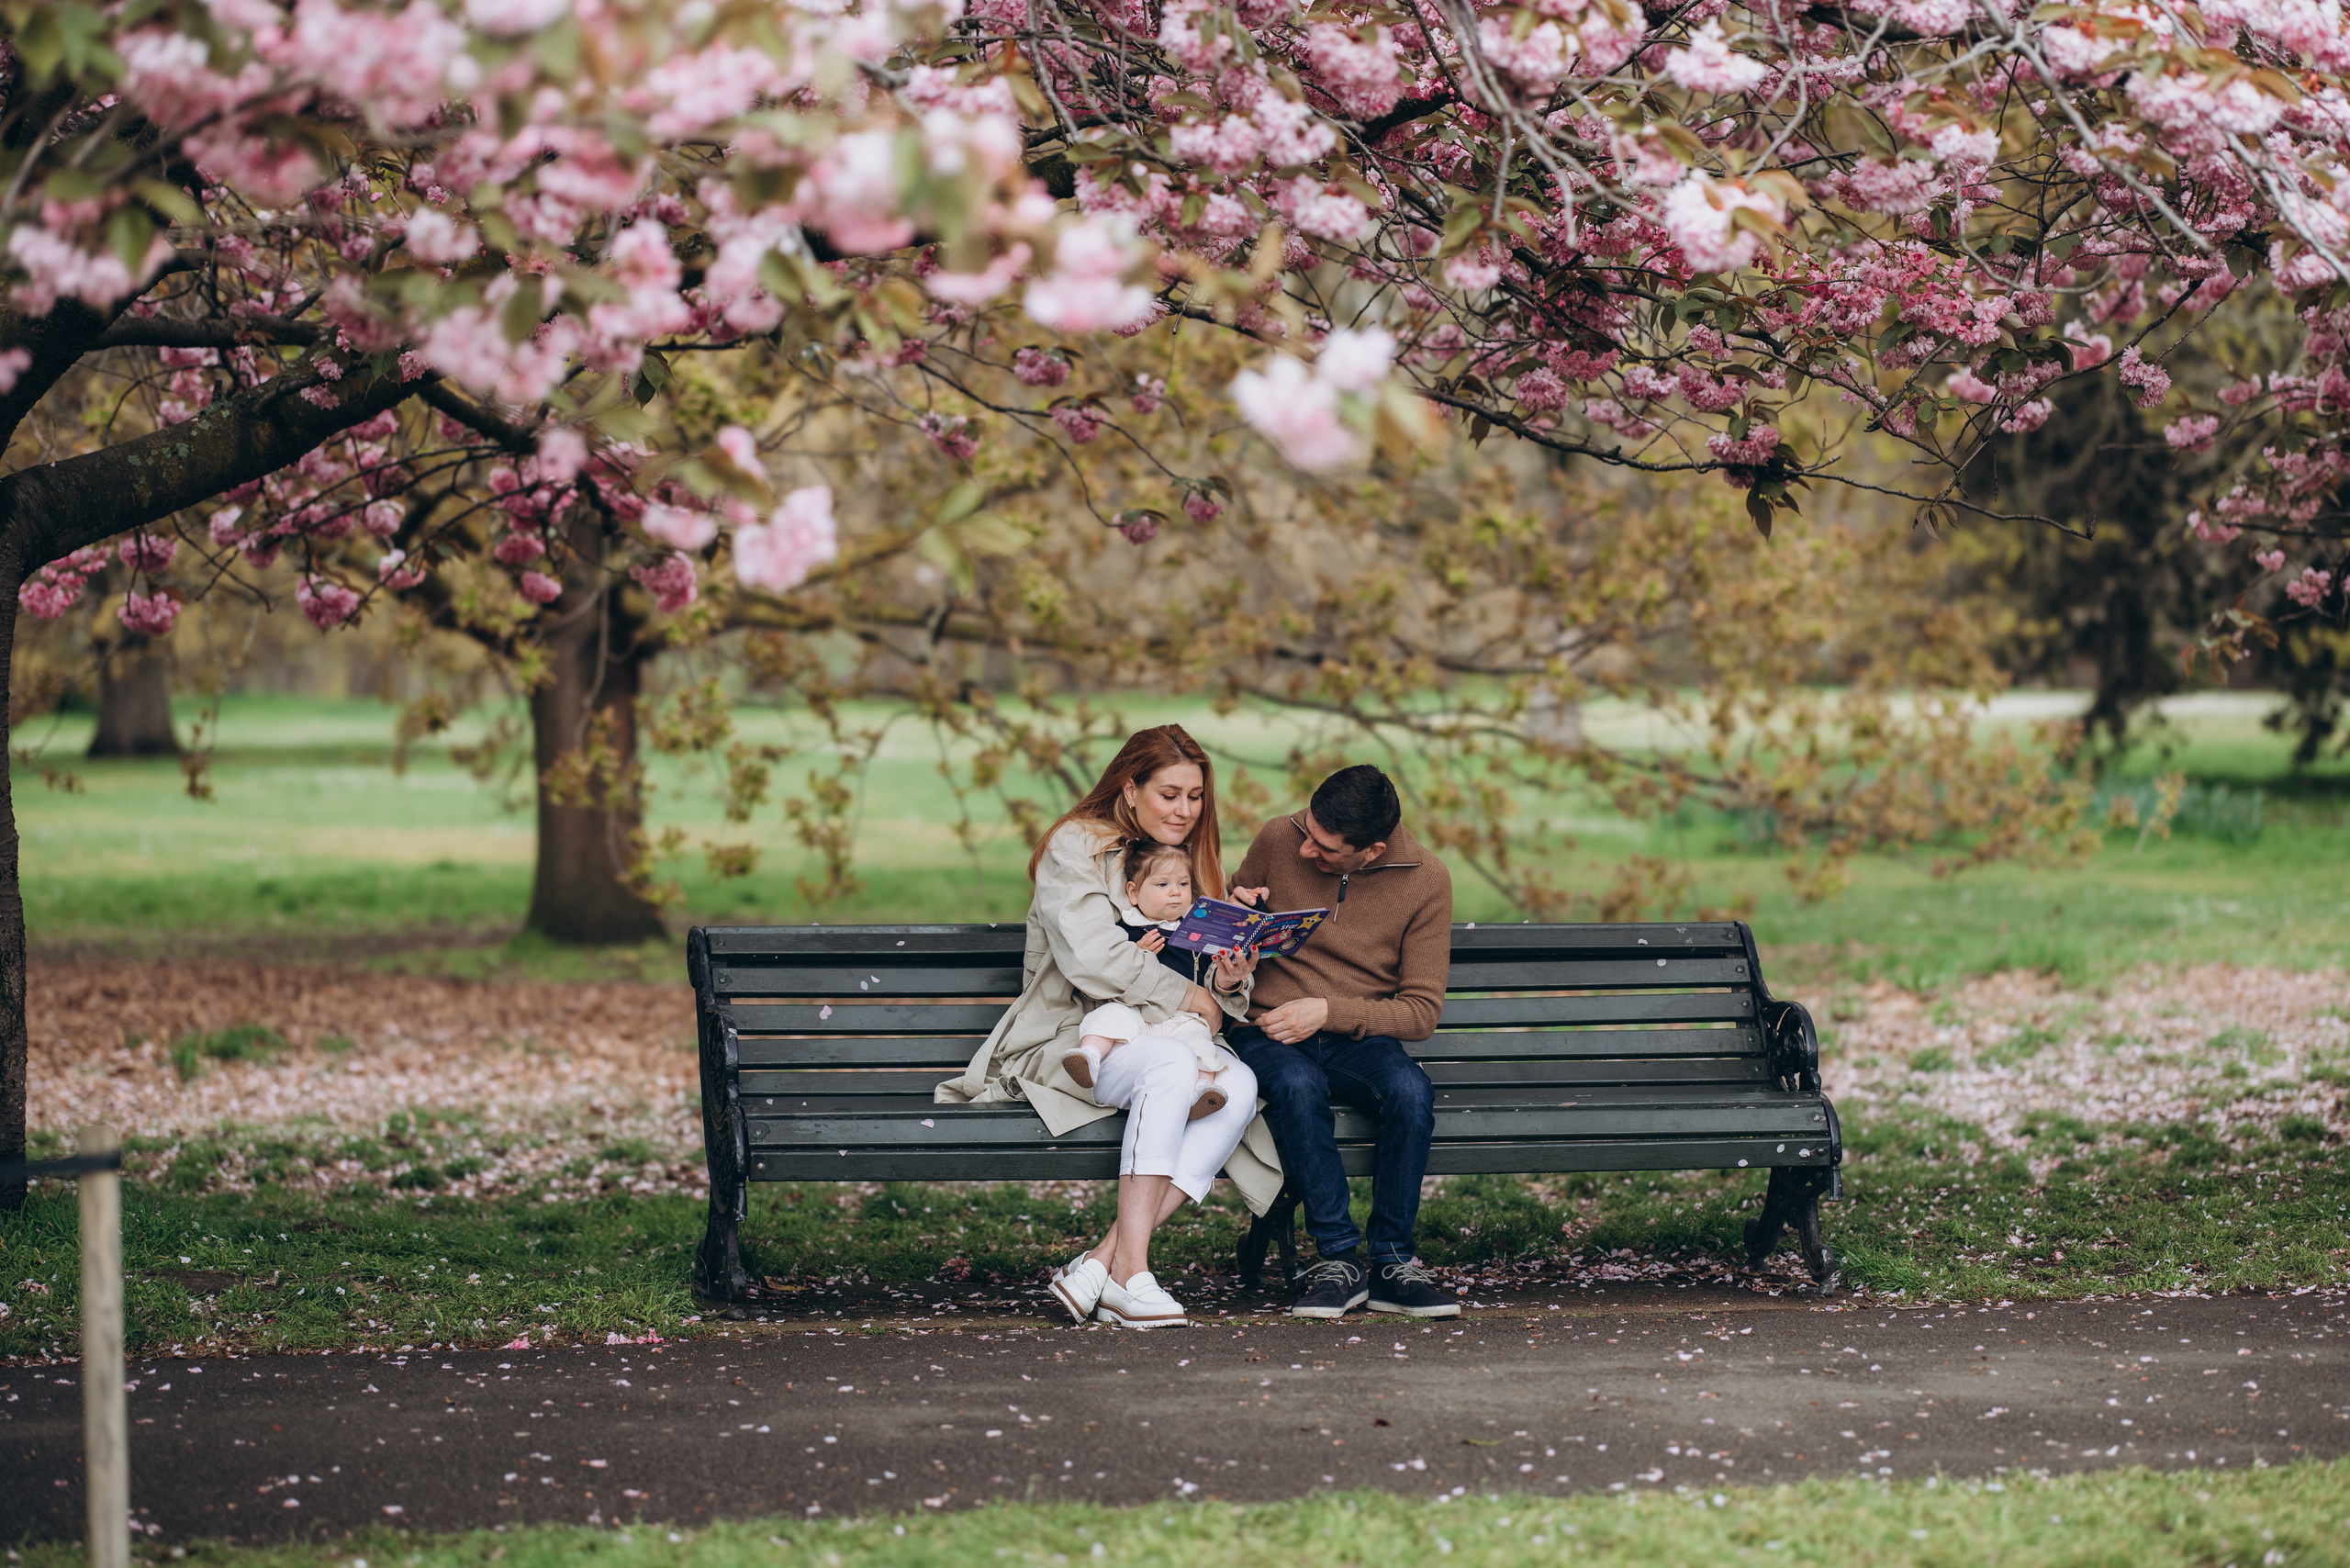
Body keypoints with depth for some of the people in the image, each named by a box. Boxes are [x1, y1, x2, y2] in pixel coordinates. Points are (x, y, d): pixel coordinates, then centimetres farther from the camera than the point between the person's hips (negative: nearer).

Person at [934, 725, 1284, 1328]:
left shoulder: (1190, 861, 18)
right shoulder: (1076, 846, -3)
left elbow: (1203, 982, 16)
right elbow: (1092, 959, -17)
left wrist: (1226, 984, -8)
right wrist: (1184, 996, -13)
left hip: (1158, 1040, 6)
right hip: (1067, 1039, -6)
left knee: (1239, 1086, -28)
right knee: (1171, 1064, -37)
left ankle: (1104, 1260, -35)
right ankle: (1130, 1268, -39)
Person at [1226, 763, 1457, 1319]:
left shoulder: (1426, 880, -5)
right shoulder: (1278, 840, -2)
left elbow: (1421, 1012, -4)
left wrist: (1328, 1013, -16)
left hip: (1357, 1038, 0)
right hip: (1266, 1033, 0)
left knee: (1410, 1090, -34)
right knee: (1297, 1084, -37)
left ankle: (1390, 1262, -22)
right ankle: (1339, 1259, -30)